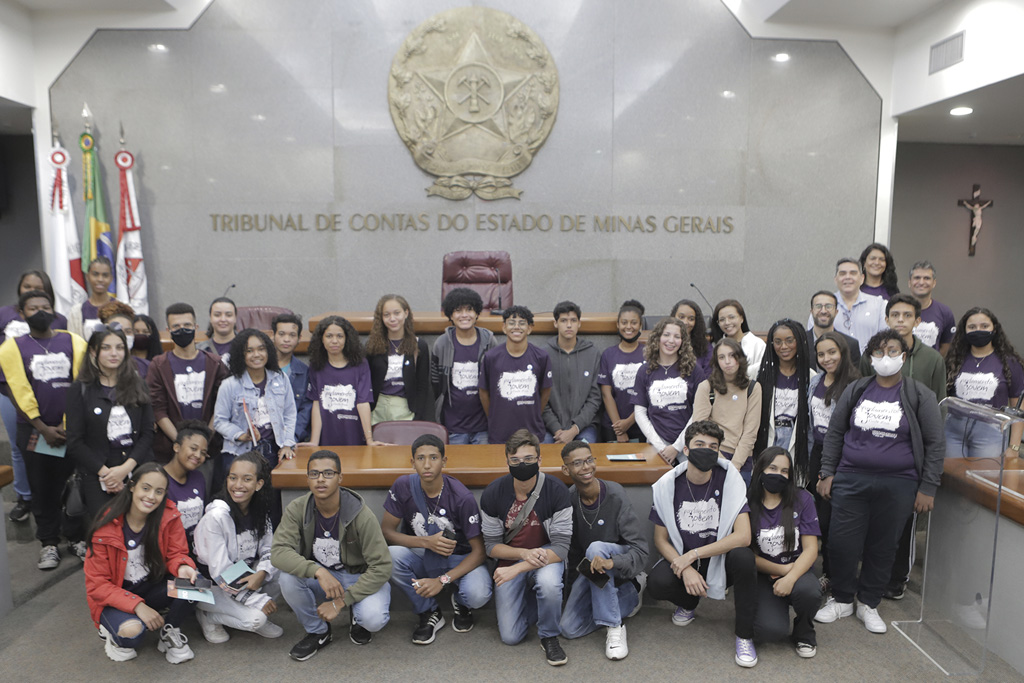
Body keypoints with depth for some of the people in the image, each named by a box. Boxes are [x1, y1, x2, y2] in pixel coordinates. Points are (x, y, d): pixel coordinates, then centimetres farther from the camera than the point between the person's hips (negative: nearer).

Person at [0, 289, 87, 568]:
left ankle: (76, 537, 19)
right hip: (34, 431, 0)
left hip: (72, 428, 0)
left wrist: (67, 424, -7)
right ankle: (49, 543, 21)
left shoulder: (74, 343, 3)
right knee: (42, 489, 8)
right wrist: (44, 428, -9)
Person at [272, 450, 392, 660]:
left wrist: (341, 601, -26)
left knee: (373, 619, -31)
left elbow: (381, 567, -22)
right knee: (288, 577, -28)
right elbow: (278, 552, -25)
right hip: (318, 578, 3)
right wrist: (317, 571, -39)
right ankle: (317, 631, 0)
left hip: (359, 578, -3)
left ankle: (358, 617, 10)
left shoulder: (361, 515, -23)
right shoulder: (297, 509, -14)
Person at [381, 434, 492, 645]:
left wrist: (443, 580, -28)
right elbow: (386, 531, -9)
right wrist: (426, 542, -25)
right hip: (420, 556, 2)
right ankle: (430, 613, -6)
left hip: (459, 559, -2)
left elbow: (479, 551, -17)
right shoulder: (403, 486, -14)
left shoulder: (462, 498, -21)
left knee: (478, 595, -33)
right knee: (390, 556, -30)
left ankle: (461, 603, 9)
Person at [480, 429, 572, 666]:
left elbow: (561, 546, -21)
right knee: (510, 637, -4)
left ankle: (549, 637, -7)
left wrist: (517, 569, -28)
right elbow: (492, 545, -6)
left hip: (546, 556, -2)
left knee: (549, 582, -37)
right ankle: (530, 597, 27)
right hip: (510, 558, 2)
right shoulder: (492, 494, -14)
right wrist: (524, 553, -24)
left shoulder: (556, 491, -20)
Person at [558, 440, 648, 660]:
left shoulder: (615, 495, -23)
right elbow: (573, 549, 3)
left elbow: (640, 550, -25)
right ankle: (631, 594, 7)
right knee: (568, 629, -10)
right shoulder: (569, 498, -12)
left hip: (619, 563, -5)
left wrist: (610, 562, -43)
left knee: (595, 548, -36)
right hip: (588, 568, 5)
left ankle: (614, 627, -22)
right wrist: (573, 587, 2)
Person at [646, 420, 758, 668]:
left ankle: (744, 635, -10)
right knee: (657, 583, -29)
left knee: (743, 556, -34)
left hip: (720, 561, -1)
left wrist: (693, 554, -23)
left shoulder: (729, 480, -14)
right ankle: (688, 603, 12)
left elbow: (743, 536, -22)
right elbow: (660, 539, -3)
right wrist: (685, 569, -21)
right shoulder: (667, 485, -9)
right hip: (682, 560, 1)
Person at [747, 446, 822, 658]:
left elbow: (811, 549, -8)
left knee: (808, 591, -35)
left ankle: (804, 634, 0)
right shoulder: (747, 503, -6)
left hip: (796, 570, 1)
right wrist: (781, 569, -13)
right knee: (770, 631, -26)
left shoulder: (802, 500, -4)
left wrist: (790, 578, -23)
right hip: (763, 575, -1)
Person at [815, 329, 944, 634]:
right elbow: (834, 433, 11)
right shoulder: (855, 390, 6)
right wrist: (827, 473, 6)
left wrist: (927, 488, -2)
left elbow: (935, 444, 2)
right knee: (841, 543, 1)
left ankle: (868, 603, 28)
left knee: (883, 547, 8)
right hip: (851, 481, 1)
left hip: (898, 486, -1)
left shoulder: (920, 395, 0)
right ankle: (841, 600, 23)